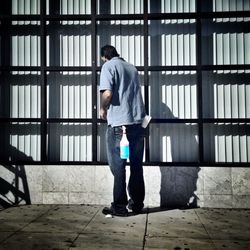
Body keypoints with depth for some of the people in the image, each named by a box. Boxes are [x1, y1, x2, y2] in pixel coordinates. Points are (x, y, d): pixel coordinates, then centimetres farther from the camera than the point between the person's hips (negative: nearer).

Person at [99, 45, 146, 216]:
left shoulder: (109, 66, -1)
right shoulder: (132, 68, 18)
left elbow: (107, 93, -15)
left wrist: (103, 109, 2)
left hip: (119, 123, -6)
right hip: (138, 122, 6)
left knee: (118, 166, 2)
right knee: (137, 165, 12)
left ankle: (119, 207, 6)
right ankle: (137, 203, 21)